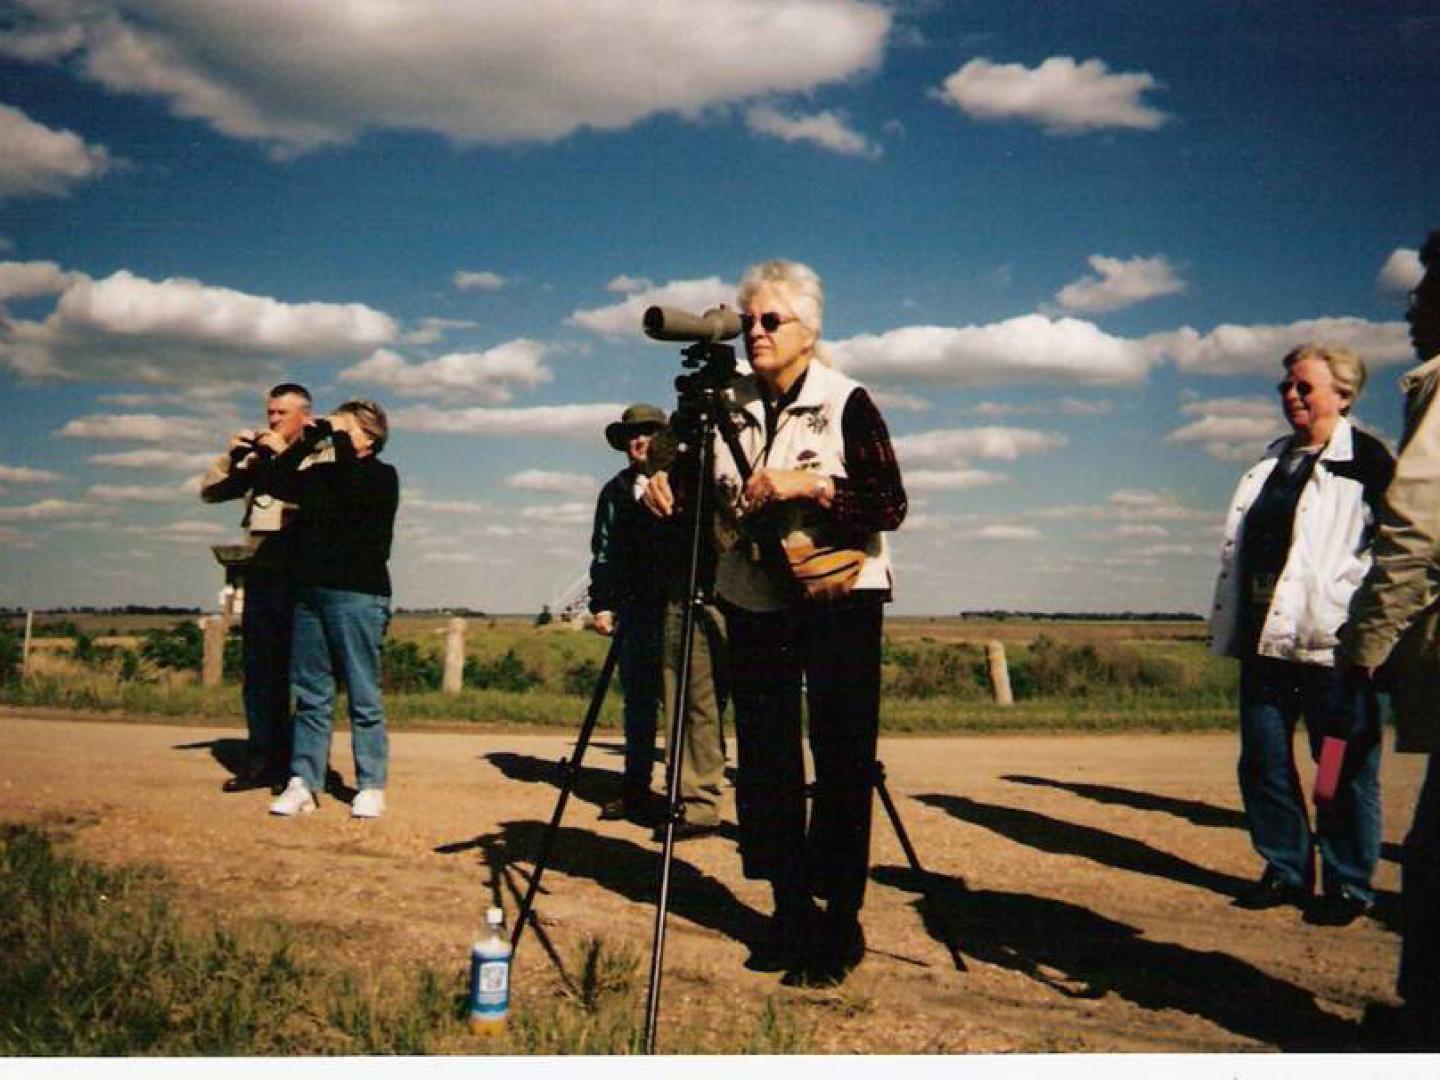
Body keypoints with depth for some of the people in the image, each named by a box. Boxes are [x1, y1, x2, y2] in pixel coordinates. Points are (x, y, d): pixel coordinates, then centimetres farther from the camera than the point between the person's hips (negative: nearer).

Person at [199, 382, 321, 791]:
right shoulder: (257, 459, 18)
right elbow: (210, 491, 18)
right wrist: (231, 455, 3)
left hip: (298, 578, -6)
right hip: (260, 575, 6)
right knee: (259, 673, 8)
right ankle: (263, 760, 14)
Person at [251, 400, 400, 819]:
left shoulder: (381, 476, 1)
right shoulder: (320, 475, 16)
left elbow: (354, 488, -19)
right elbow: (271, 485, 18)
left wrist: (336, 436, -12)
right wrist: (279, 452, 7)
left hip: (357, 595, -6)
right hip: (310, 592, 6)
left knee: (363, 697, -2)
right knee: (310, 694, 6)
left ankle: (371, 787, 3)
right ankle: (303, 783, 9)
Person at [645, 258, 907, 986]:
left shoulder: (846, 403, -6)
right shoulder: (728, 406, 7)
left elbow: (891, 505, -11)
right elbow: (696, 480, 13)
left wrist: (812, 485, -22)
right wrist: (665, 480, -9)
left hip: (838, 599, -5)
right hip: (753, 600, 5)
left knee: (841, 762, -2)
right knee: (763, 761, 7)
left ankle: (841, 924, 7)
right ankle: (791, 912, 19)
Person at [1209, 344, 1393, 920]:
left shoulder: (1368, 459, -2)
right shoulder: (1272, 462, 18)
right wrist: (1234, 628, 18)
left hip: (1330, 641, -7)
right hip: (1265, 637, 7)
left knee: (1345, 766, 3)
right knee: (1263, 761, 10)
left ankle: (1348, 884, 15)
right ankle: (1286, 871, 23)